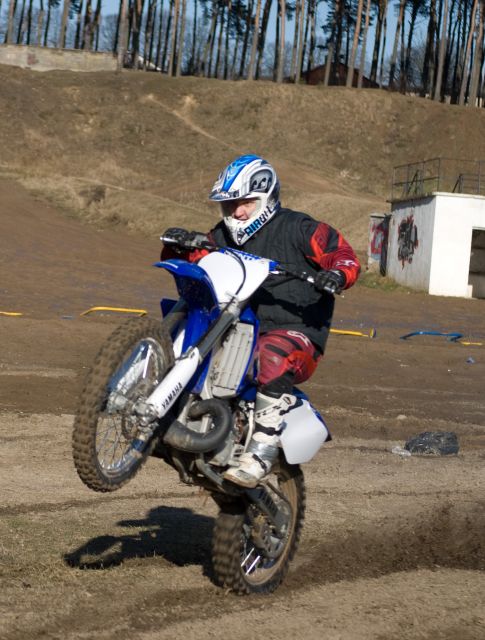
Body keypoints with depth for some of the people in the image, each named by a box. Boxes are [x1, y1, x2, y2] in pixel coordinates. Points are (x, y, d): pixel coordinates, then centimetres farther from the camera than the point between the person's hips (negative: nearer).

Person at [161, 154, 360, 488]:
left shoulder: (298, 229, -1)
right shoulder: (225, 236, 17)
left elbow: (346, 255, -5)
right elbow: (193, 261, 11)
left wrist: (336, 275, -28)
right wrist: (176, 246, -11)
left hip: (297, 334, -7)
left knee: (273, 359, -38)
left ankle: (260, 455, -39)